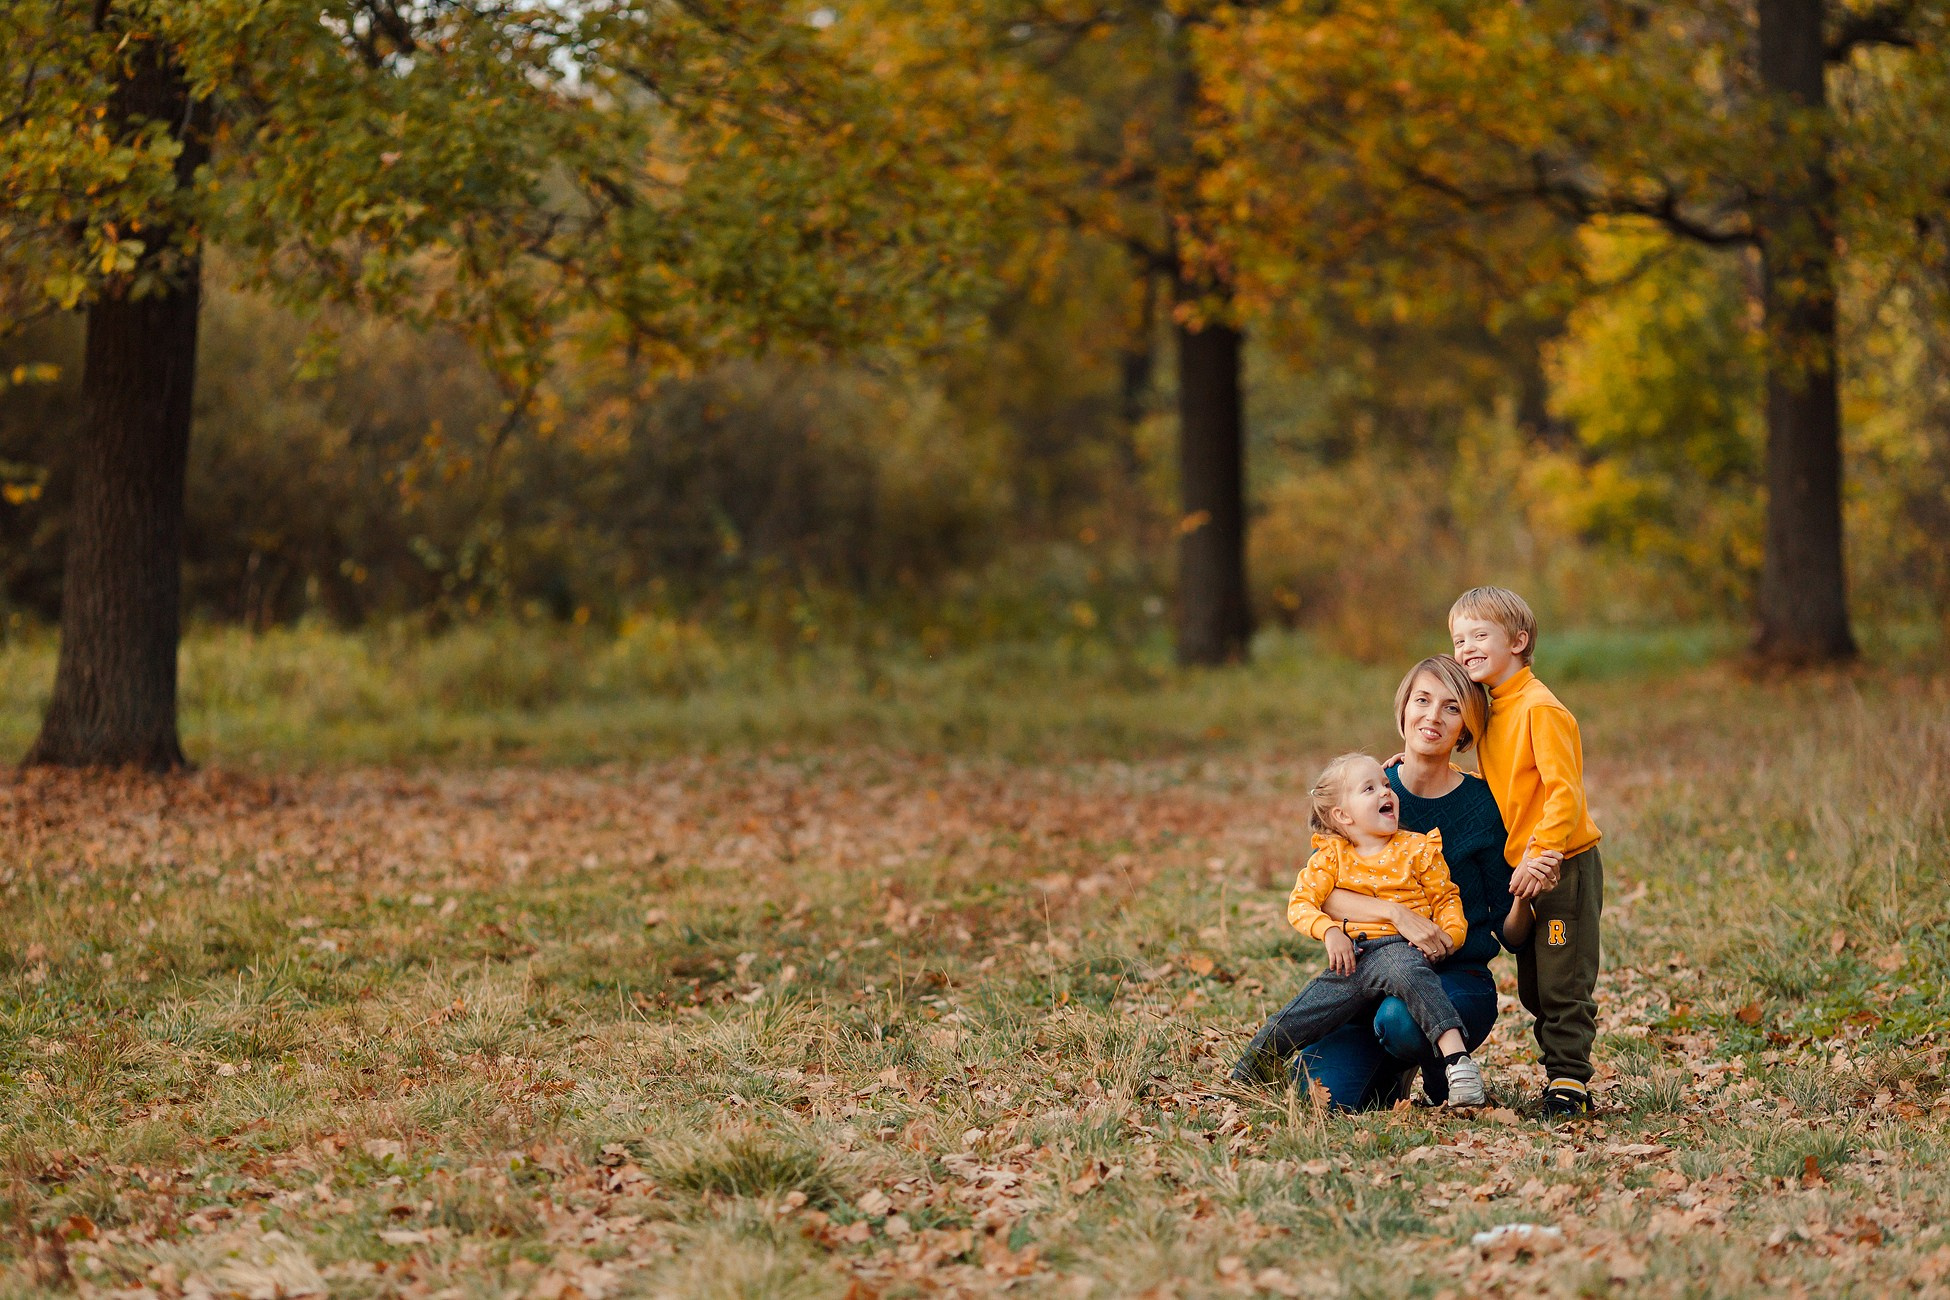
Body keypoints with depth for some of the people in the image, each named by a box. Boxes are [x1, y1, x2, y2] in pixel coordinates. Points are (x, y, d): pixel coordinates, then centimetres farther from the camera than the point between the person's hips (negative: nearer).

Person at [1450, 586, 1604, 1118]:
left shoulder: (1540, 709, -16)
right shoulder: (1489, 708, 12)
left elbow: (1564, 791, -21)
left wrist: (1543, 853, -28)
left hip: (1563, 867, -9)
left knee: (1564, 986, -5)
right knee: (1533, 989, 14)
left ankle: (1569, 1082, 1)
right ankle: (1560, 1073, 22)